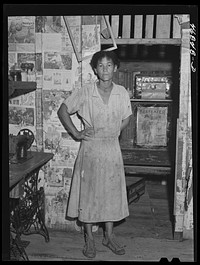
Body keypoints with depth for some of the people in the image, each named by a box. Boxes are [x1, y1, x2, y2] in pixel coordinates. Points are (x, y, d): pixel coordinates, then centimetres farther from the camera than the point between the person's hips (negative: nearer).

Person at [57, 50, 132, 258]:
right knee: (88, 193, 6)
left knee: (112, 192, 10)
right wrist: (76, 133, -3)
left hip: (112, 149, 2)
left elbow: (126, 119, 13)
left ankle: (109, 235, 28)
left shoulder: (122, 93, -2)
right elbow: (62, 111, 1)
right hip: (90, 148, -2)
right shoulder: (84, 93, -9)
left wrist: (112, 133, 4)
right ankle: (89, 238, 22)